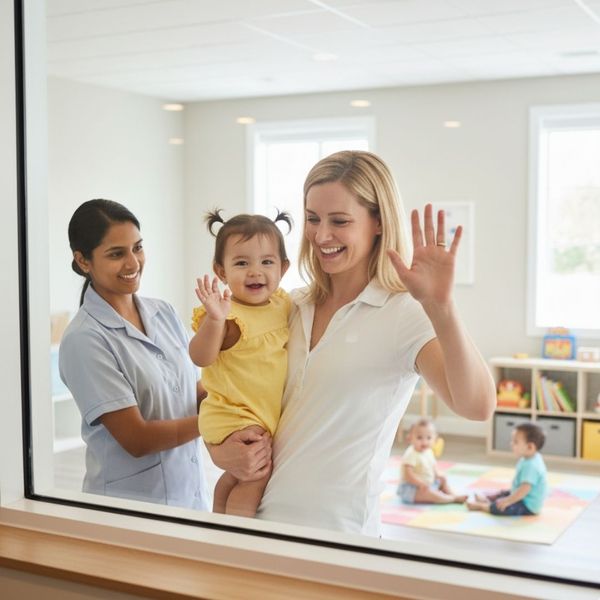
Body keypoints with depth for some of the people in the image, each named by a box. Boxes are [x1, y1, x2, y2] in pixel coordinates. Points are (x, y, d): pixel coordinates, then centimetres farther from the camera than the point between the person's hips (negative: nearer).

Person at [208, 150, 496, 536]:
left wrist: (441, 307, -41)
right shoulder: (294, 309, 4)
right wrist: (219, 448, -4)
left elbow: (477, 406, -28)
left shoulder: (403, 313, -13)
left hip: (338, 532, -5)